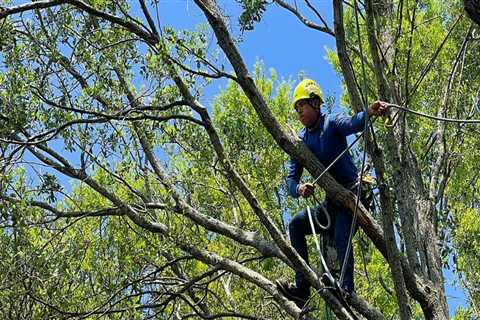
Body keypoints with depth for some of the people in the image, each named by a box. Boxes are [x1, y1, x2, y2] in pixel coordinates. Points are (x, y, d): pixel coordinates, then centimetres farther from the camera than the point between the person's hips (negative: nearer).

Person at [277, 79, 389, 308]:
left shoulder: (332, 122, -6)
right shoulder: (300, 140, 9)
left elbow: (352, 124, -30)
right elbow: (292, 178, 2)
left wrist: (370, 112, -53)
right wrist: (299, 189, -23)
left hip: (352, 193, -6)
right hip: (331, 203, 6)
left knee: (341, 236, -28)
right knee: (296, 224, -8)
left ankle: (347, 288, -36)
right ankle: (302, 287, -15)